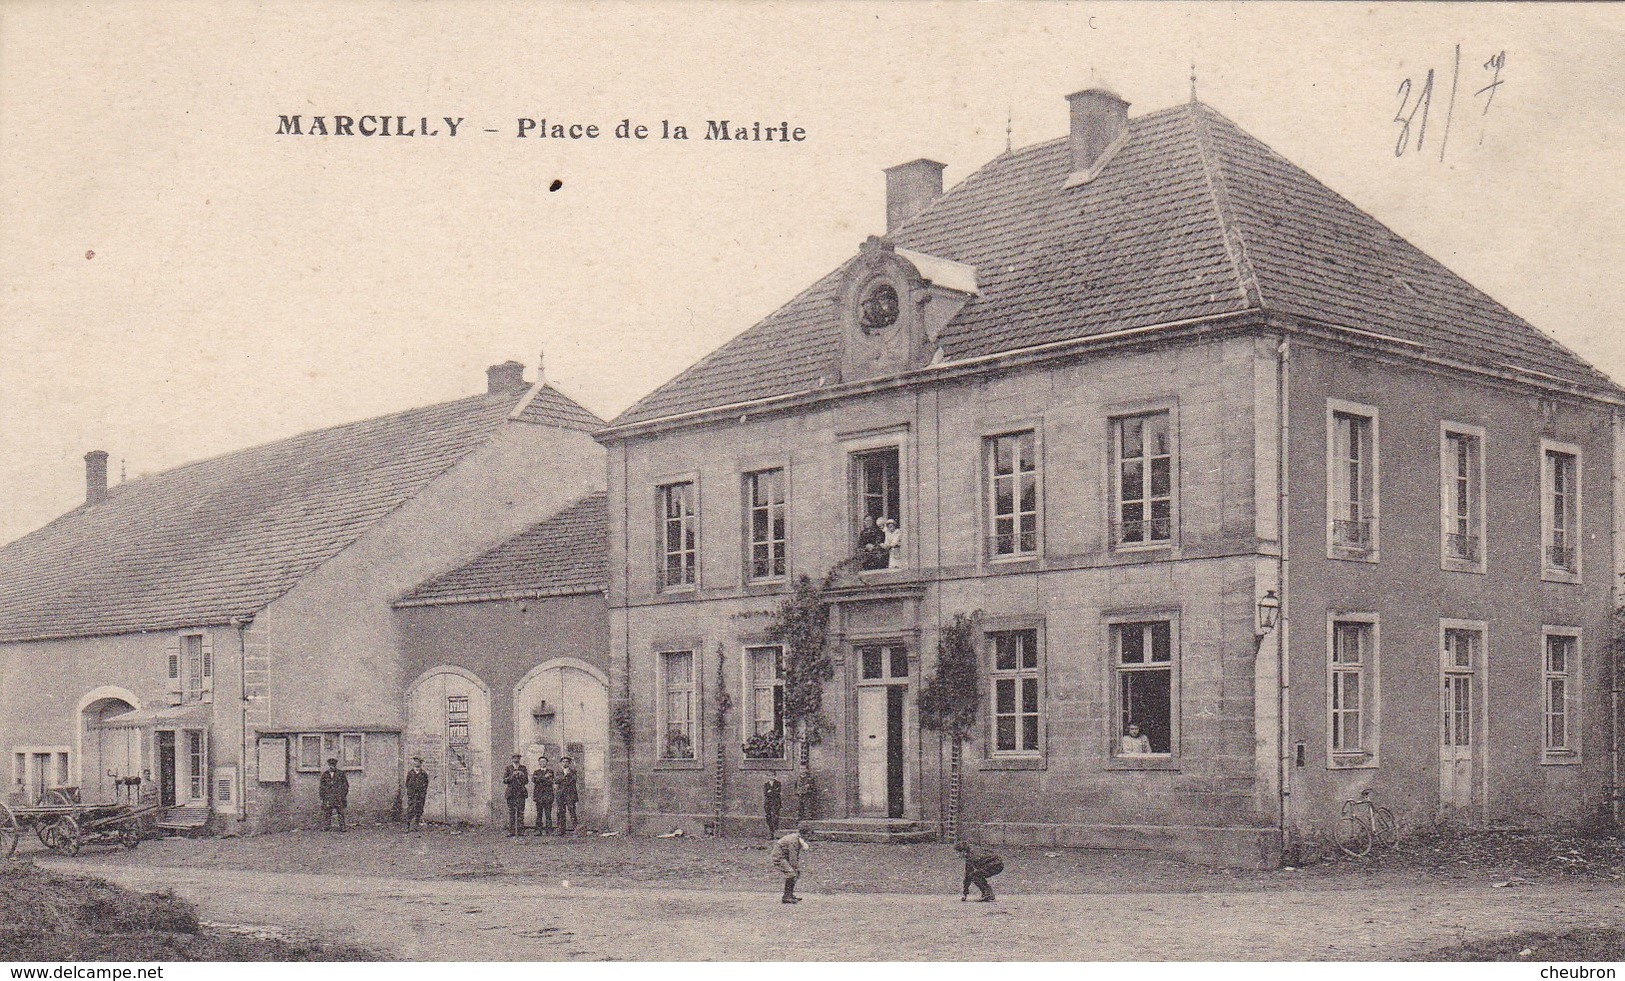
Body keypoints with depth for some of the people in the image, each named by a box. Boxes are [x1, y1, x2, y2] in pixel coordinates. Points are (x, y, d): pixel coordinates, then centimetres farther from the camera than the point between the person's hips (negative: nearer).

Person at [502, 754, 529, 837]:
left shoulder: (523, 768, 13)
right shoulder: (508, 768, 9)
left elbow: (526, 781, 11)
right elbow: (504, 780, 3)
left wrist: (522, 776, -9)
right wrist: (512, 776, -12)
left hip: (521, 793, 1)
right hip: (511, 792, -1)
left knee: (521, 812, -4)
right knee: (511, 812, -2)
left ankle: (520, 831, -3)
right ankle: (511, 831, -1)